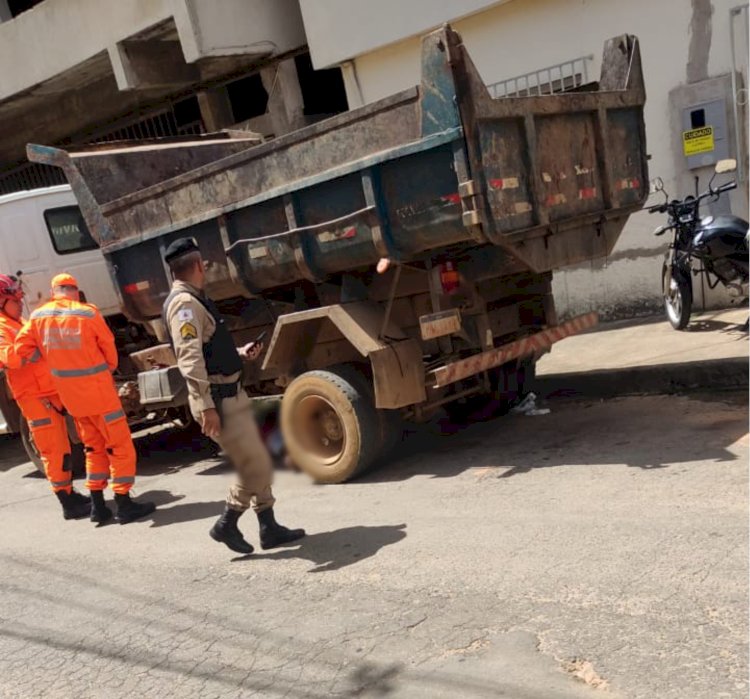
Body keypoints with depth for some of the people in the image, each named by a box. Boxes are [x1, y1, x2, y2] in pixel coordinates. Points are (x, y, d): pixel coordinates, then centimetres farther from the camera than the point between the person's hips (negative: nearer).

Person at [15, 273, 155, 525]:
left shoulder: (37, 317, 0)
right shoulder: (88, 313, -12)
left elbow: (22, 347, 4)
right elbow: (108, 346, -3)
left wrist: (52, 360, 15)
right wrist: (110, 368, 16)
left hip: (69, 394, 5)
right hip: (98, 390, -5)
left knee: (94, 447, 18)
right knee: (120, 445, 4)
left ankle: (98, 505, 18)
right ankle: (124, 504, 3)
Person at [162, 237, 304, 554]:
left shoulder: (194, 300, 16)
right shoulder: (185, 303, -16)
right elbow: (190, 359, -26)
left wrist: (241, 353, 26)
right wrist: (206, 407, -30)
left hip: (231, 394, 10)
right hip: (219, 400, -10)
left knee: (255, 463, 15)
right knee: (256, 467, -4)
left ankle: (269, 528, 23)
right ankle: (226, 525, 11)